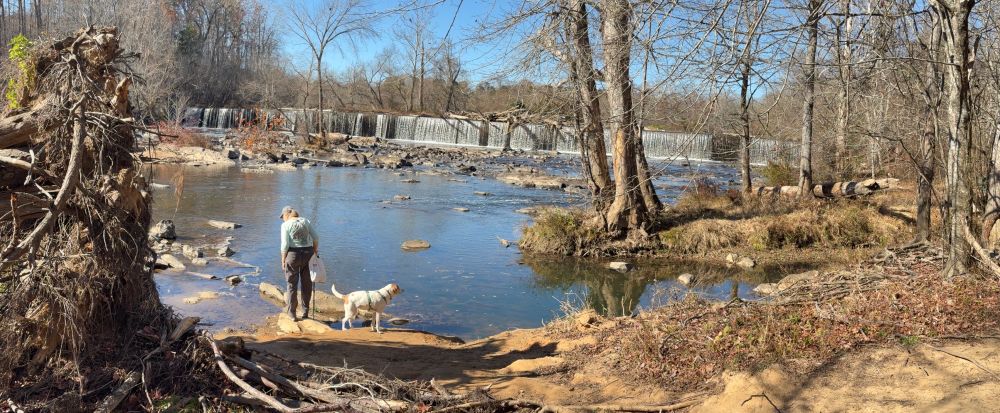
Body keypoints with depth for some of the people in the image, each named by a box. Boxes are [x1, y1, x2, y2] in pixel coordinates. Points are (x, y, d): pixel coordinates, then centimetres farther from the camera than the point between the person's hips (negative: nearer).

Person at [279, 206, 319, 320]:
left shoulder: (285, 225, -8)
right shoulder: (306, 221, 4)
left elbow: (285, 244, -13)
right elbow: (315, 238, 2)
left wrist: (283, 260, -5)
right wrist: (315, 250, 17)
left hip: (293, 254, -4)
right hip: (308, 254, 4)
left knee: (292, 284, 9)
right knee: (307, 283, 15)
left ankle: (292, 313, 14)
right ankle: (305, 312, 20)